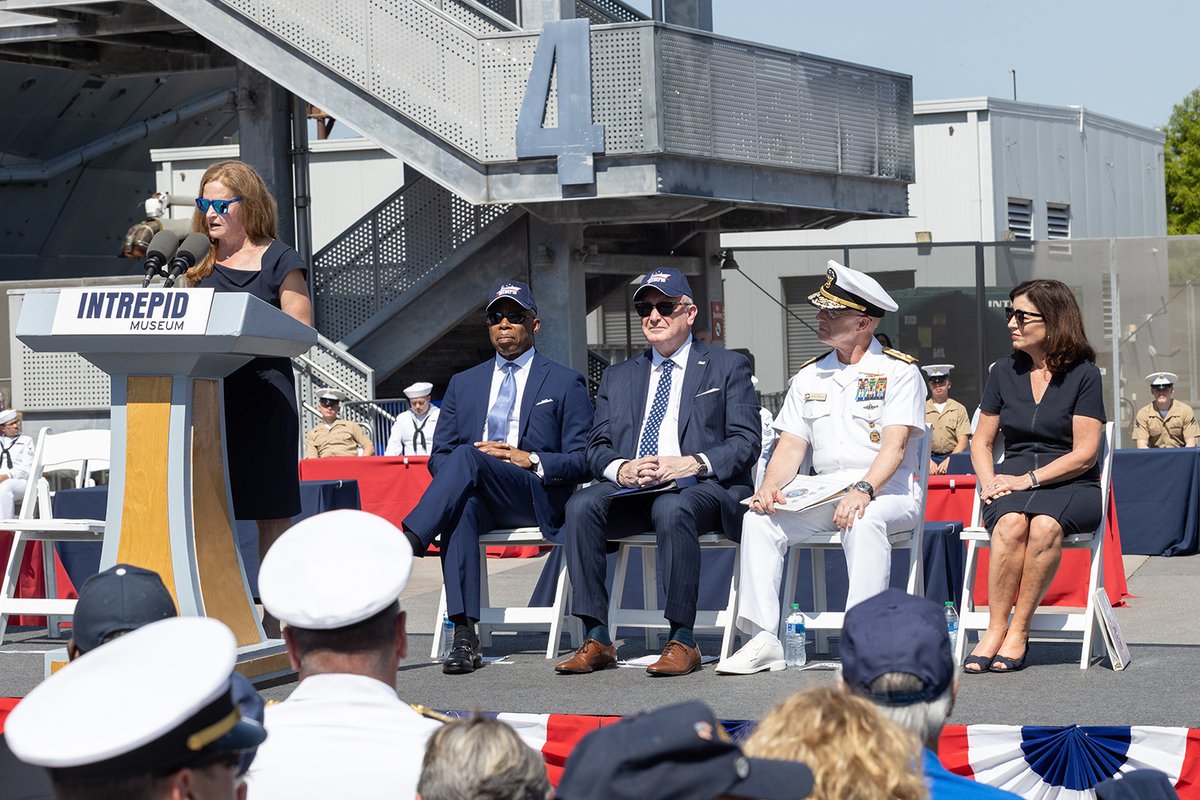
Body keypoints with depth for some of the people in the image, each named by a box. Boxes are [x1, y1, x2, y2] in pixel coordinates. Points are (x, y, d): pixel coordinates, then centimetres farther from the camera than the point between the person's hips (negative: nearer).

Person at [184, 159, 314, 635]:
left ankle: (273, 619, 4)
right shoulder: (198, 264, 17)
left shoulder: (278, 261, 2)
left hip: (264, 395, -5)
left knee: (270, 513, -1)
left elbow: (300, 330, -4)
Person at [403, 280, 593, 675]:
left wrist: (532, 461, -12)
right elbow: (438, 457, 19)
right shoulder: (464, 384, 24)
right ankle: (464, 636, -46)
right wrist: (470, 462, -5)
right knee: (460, 509, -37)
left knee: (466, 457, -33)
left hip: (538, 501, -3)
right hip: (479, 497, 3)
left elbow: (584, 460, 5)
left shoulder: (566, 383, 14)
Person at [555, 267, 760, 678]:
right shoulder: (618, 377, 23)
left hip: (703, 487, -4)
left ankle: (682, 640, -32)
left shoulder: (728, 367, 11)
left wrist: (693, 463, -17)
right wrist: (621, 469, -10)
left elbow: (746, 443, 1)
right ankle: (596, 639, -27)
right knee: (582, 504, -27)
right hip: (631, 490, 4)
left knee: (673, 509, -38)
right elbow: (597, 447, 15)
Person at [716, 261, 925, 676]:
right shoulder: (809, 377, 16)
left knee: (864, 519, -38)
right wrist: (771, 486, -13)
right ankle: (763, 639, -23)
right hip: (823, 493, 5)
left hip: (887, 491, -5)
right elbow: (791, 446, 9)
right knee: (759, 517, -19)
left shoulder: (898, 371, -2)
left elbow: (895, 445, -14)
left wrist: (863, 491, -32)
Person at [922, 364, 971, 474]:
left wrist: (949, 460, -14)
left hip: (953, 455, 1)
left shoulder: (959, 409, 11)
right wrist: (928, 461, -16)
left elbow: (962, 442, 3)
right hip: (929, 456, -1)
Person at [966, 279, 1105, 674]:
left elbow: (1084, 454, -5)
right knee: (1011, 522, -34)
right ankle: (995, 629, -32)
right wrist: (990, 482, -5)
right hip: (1012, 481, 3)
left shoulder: (1083, 375, 1)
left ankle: (1018, 632, -28)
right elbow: (981, 441, 16)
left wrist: (1029, 480, -14)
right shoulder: (1004, 372, 13)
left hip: (1070, 485, -3)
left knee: (1045, 524, -37)